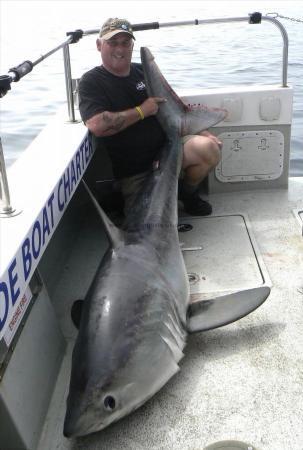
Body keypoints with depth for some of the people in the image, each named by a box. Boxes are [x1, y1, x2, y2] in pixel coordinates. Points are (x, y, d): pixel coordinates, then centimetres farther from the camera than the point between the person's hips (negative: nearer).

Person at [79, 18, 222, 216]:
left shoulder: (144, 71, 12)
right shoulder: (91, 82, -6)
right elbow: (97, 126, -24)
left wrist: (202, 132, 11)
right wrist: (141, 111, -15)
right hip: (133, 173, -4)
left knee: (209, 148, -23)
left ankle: (188, 193, 8)